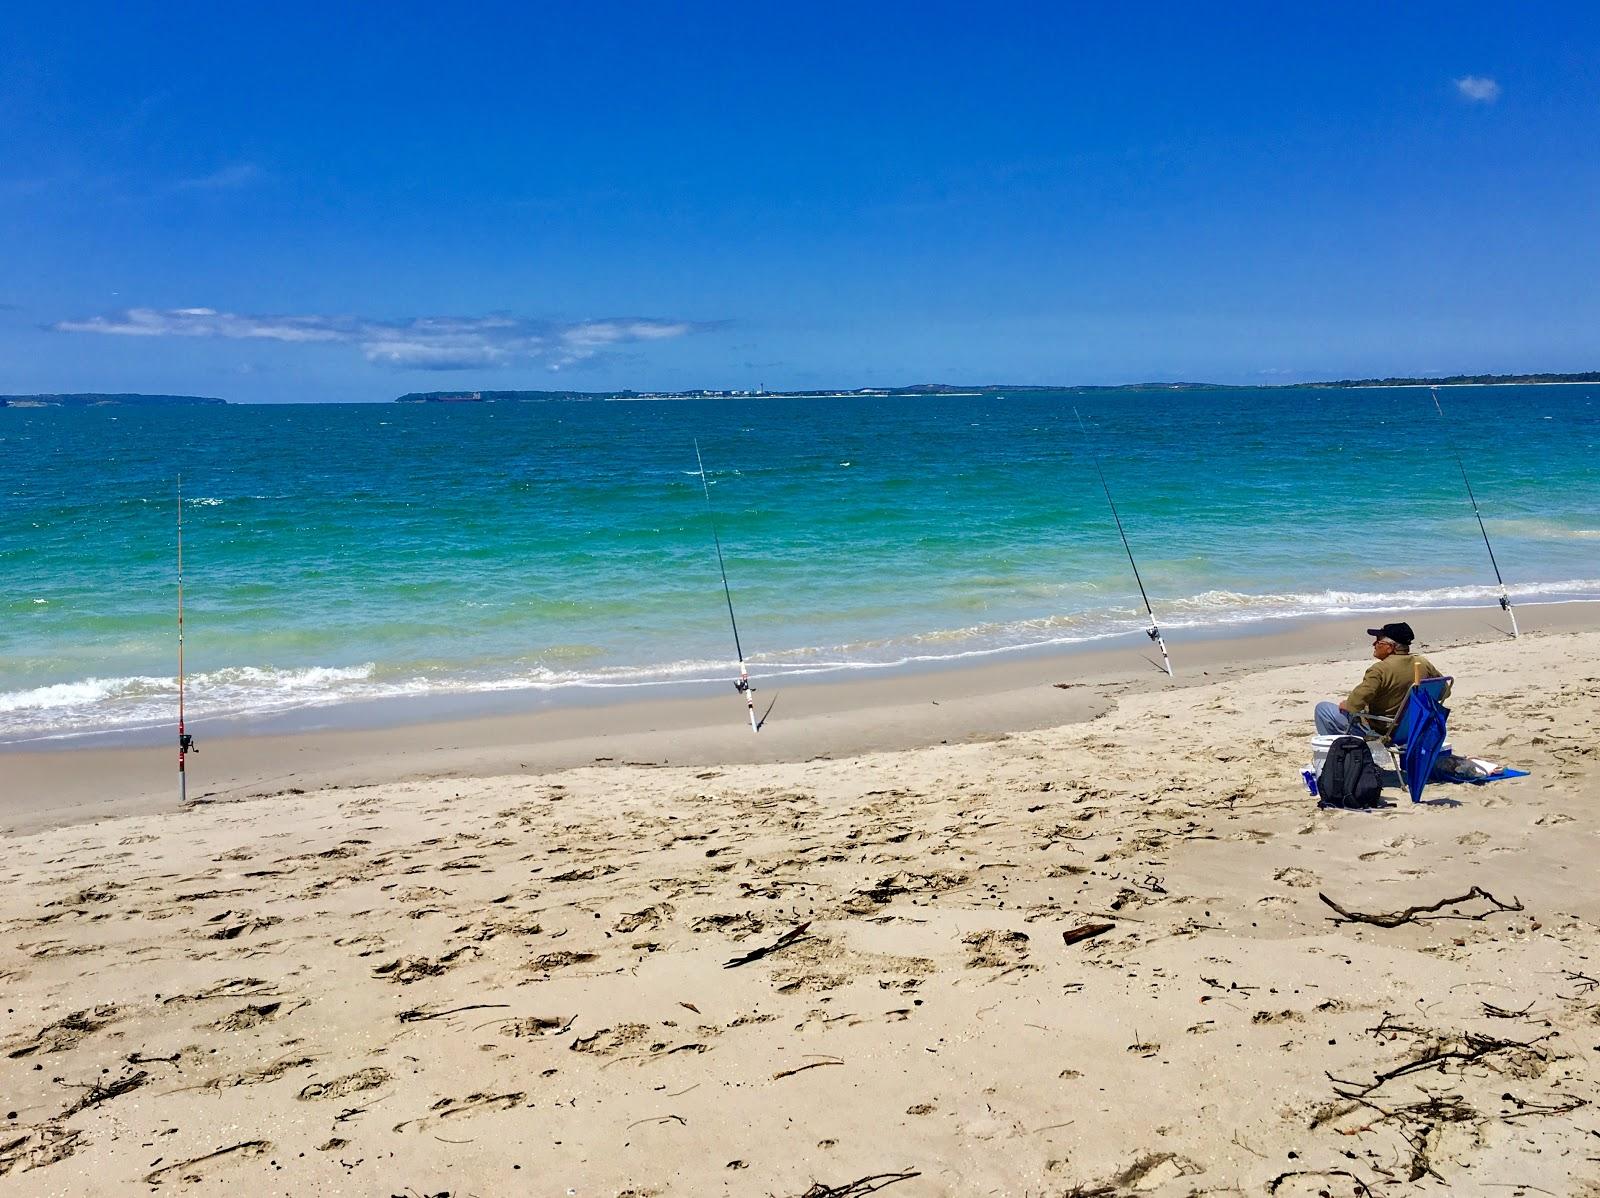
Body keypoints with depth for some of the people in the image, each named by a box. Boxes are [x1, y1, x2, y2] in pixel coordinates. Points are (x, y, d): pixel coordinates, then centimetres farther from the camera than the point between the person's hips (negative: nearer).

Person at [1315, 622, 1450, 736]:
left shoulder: (1379, 670, -25)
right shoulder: (1423, 664, -4)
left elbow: (1355, 703, -31)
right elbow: (1445, 691, 9)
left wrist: (1344, 705, -8)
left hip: (1380, 734, -8)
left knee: (1322, 709, 2)